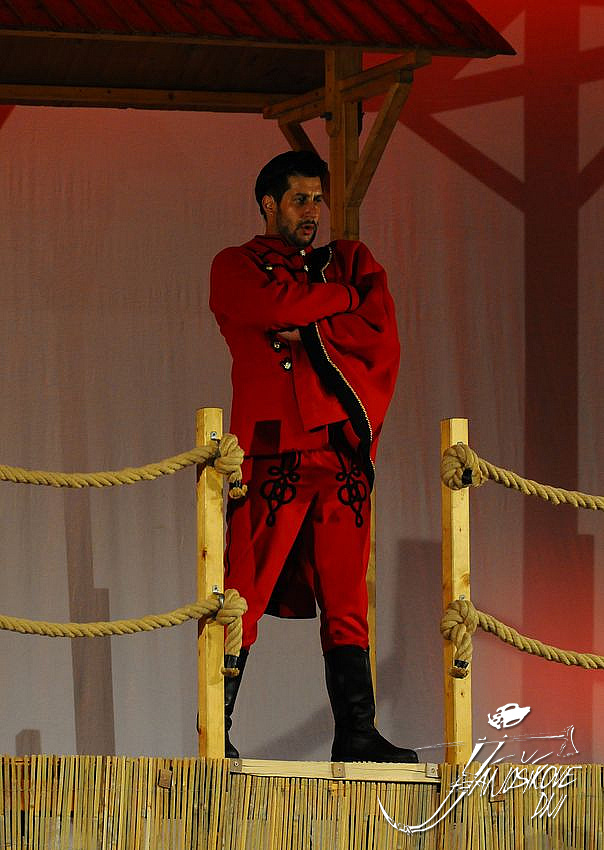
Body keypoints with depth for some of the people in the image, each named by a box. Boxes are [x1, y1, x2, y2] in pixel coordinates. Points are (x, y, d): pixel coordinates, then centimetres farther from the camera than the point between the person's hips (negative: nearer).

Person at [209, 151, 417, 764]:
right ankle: (215, 734, -6)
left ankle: (356, 734, 5)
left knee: (347, 598, 3)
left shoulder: (351, 261, 22)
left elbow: (380, 335, 5)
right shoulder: (236, 267, 12)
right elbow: (278, 307, -10)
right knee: (244, 592, -9)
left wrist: (307, 331, -5)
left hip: (343, 451, 4)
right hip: (271, 448, -4)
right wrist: (345, 297, 2)